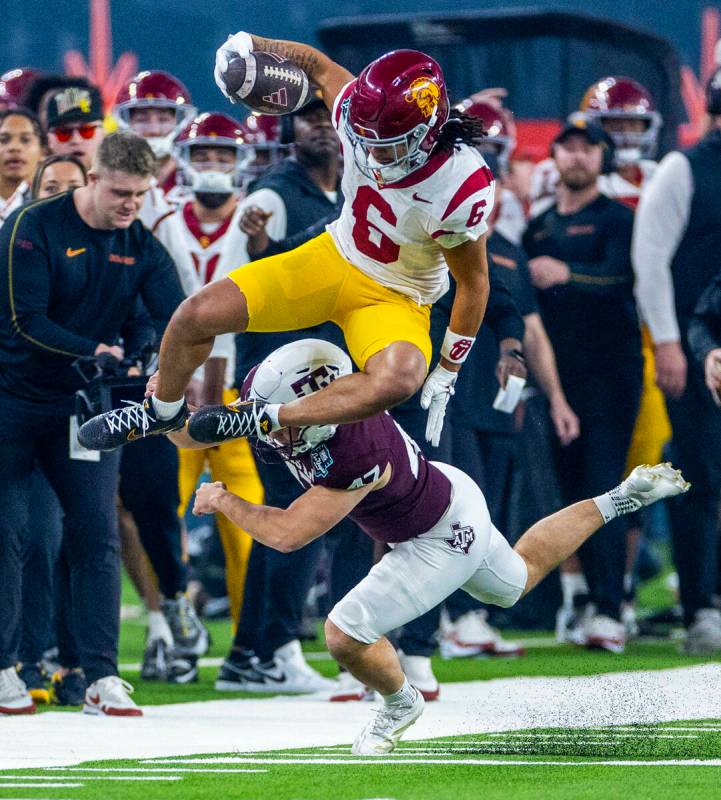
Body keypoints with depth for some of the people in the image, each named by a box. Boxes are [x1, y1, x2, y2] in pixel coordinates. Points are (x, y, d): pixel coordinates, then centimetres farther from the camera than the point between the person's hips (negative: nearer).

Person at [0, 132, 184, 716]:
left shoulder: (143, 248, 1)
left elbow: (180, 321, -8)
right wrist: (94, 351, -29)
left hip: (84, 407, 4)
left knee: (98, 536, -3)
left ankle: (102, 678, -1)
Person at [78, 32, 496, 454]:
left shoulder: (464, 190, -31)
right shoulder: (363, 116, -22)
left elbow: (474, 284, -15)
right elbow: (319, 66, 1)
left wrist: (447, 374, -9)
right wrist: (246, 44, -11)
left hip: (396, 300, -4)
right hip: (333, 259, 4)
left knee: (399, 380, -38)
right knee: (199, 313, -8)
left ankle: (266, 420, -20)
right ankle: (163, 410, 22)